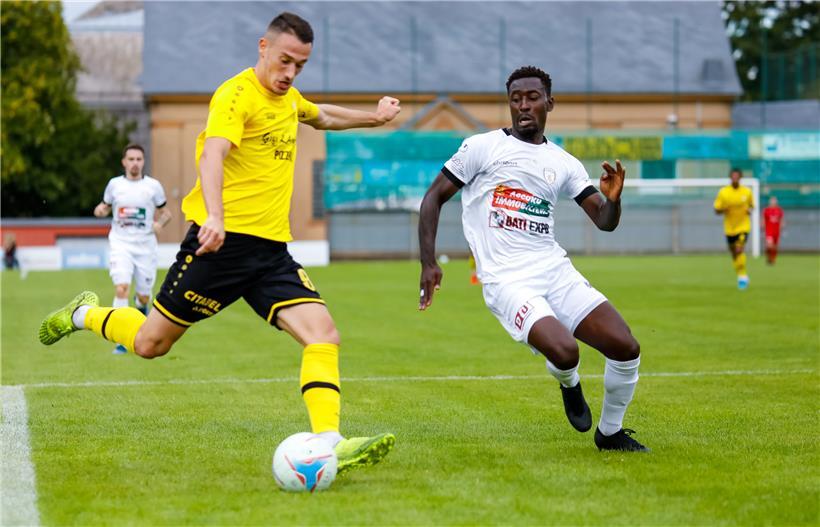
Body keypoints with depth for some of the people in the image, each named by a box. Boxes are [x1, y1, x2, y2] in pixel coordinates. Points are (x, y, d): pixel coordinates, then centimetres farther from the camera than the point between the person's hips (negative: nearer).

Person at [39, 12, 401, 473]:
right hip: (222, 243, -7)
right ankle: (85, 314, 33)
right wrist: (215, 217, -45)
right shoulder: (237, 94, -12)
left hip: (272, 249, 7)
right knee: (150, 344, 4)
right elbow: (212, 155, -30)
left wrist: (374, 117, 37)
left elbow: (322, 117, 42)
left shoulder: (289, 100, 16)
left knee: (323, 333, -15)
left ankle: (329, 444, -22)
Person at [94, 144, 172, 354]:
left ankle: (142, 306, 44)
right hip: (120, 244, -1)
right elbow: (105, 208, 17)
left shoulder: (153, 186, 2)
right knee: (121, 288, -21)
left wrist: (159, 223, -10)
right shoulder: (114, 184, 4)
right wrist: (100, 211, -7)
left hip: (145, 245, 1)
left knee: (143, 296, 4)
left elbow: (165, 212, 12)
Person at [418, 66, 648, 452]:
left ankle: (610, 433, 17)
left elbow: (604, 221, 11)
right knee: (564, 352, -28)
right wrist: (428, 264, -5)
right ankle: (569, 384, 13)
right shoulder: (482, 147, 1)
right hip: (506, 280, -4)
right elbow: (434, 197, 4)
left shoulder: (563, 163, 12)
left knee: (626, 349, -10)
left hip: (556, 271, 5)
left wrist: (613, 199, -13)